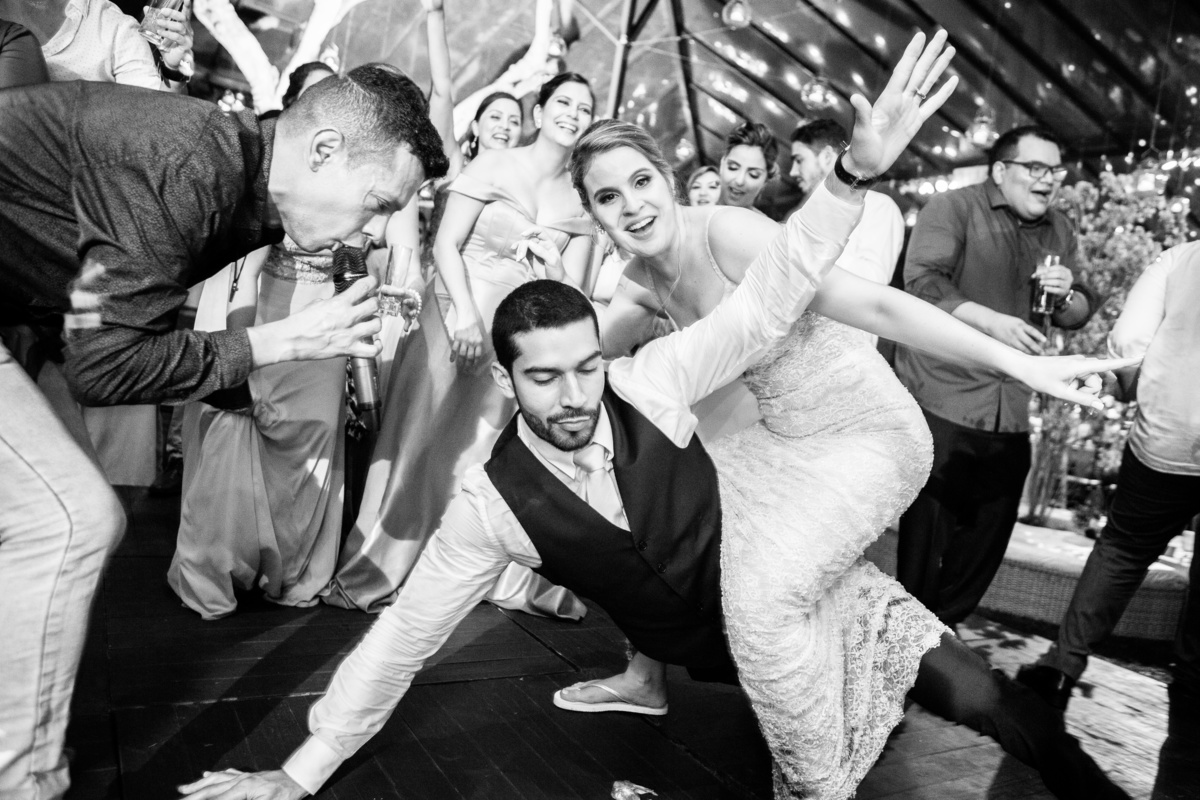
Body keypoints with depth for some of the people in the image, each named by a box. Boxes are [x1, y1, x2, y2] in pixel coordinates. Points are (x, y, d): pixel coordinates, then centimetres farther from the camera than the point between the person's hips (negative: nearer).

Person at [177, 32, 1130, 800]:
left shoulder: (650, 384, -22)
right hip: (715, 648, 1)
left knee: (970, 686, -5)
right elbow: (405, 633, -12)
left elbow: (766, 303, -26)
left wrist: (856, 173, -42)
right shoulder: (490, 504, -21)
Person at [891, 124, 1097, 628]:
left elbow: (1081, 312, 20)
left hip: (1011, 414, 7)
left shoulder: (1060, 231, 17)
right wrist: (991, 321, -24)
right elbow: (922, 281, -16)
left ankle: (941, 627, 30)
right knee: (926, 535, -1)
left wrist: (1066, 294, -2)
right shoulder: (952, 209, -4)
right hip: (941, 403, -7)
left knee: (987, 537, 12)